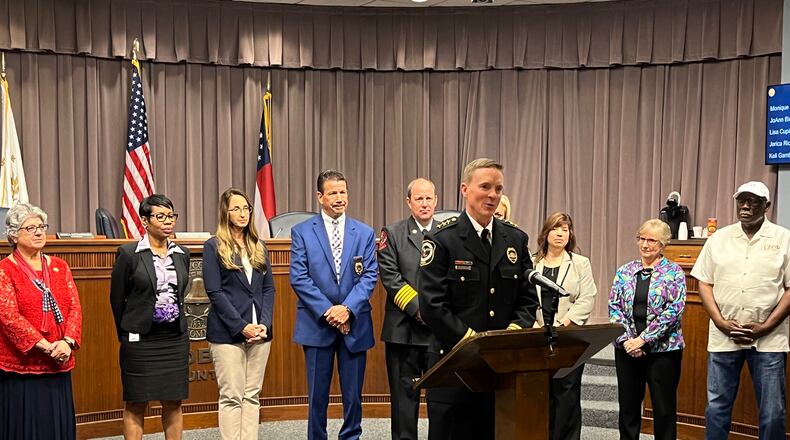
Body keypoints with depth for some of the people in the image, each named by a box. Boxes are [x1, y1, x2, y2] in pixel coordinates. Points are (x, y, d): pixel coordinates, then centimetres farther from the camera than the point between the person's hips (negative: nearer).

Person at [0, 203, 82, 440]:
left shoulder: (59, 266, 11)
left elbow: (75, 307, 4)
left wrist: (67, 341, -13)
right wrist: (45, 346, -18)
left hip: (59, 365, 4)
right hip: (22, 365, -4)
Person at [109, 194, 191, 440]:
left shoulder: (182, 254, 7)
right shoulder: (128, 254, -7)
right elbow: (117, 298, 0)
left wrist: (177, 325, 12)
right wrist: (126, 334, 7)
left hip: (176, 338, 4)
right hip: (140, 339, -4)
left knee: (173, 403, 9)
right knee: (136, 405, 4)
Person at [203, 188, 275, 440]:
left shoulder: (259, 247, 14)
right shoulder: (213, 246, 0)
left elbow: (269, 288, 11)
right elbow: (215, 292, -7)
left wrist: (264, 323, -5)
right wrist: (241, 327, -14)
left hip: (260, 332, 5)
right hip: (228, 333, -4)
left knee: (252, 395, 7)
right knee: (231, 396, -2)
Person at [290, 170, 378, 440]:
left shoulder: (365, 233, 6)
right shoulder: (302, 232, 1)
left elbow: (370, 276, 0)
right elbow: (299, 278, -5)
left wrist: (347, 308, -13)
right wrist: (326, 311, -13)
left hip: (355, 324, 1)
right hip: (317, 325, -1)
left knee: (353, 393, 8)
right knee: (318, 394, 7)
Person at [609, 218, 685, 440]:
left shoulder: (673, 272, -2)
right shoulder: (625, 271, 7)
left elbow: (673, 311, -11)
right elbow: (614, 306, 3)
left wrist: (643, 339, -16)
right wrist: (627, 339, -10)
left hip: (663, 349, -3)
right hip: (626, 349, 3)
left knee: (664, 409, 4)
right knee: (628, 406, 11)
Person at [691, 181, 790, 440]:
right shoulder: (718, 239, 6)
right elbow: (704, 283, 6)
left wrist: (766, 326, -11)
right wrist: (720, 322, -6)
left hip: (769, 338, -1)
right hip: (723, 336, 2)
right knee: (717, 406, 9)